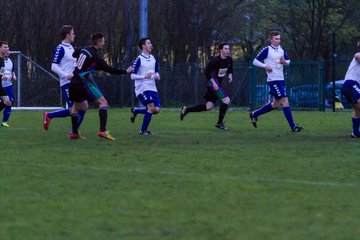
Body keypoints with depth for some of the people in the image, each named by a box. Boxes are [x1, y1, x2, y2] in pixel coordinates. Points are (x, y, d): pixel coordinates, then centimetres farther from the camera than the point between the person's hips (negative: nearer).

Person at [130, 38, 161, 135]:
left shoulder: (153, 59, 12)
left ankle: (135, 110, 23)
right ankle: (143, 130, -3)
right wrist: (144, 77, -22)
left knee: (156, 109, -1)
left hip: (152, 88, 7)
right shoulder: (139, 59, -8)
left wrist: (157, 76, 0)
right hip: (142, 88, -7)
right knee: (151, 107, -19)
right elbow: (132, 76, -8)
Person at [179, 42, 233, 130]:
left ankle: (186, 110, 20)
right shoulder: (216, 60, -19)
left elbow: (230, 70, 22)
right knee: (226, 100, -16)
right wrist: (213, 83, -22)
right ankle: (220, 123, -6)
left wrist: (230, 75, -1)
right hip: (213, 83, -8)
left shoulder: (229, 60, 4)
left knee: (209, 106, 8)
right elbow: (207, 72, -17)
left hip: (218, 84, 8)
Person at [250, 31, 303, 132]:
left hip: (281, 80, 8)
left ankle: (254, 114, 31)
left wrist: (285, 62, -1)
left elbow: (288, 61, 22)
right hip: (273, 80, -8)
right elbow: (255, 61, -3)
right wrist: (265, 66, -17)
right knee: (285, 101, -13)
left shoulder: (282, 50, 12)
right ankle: (293, 127, -12)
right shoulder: (266, 50, -7)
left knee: (275, 104, 14)